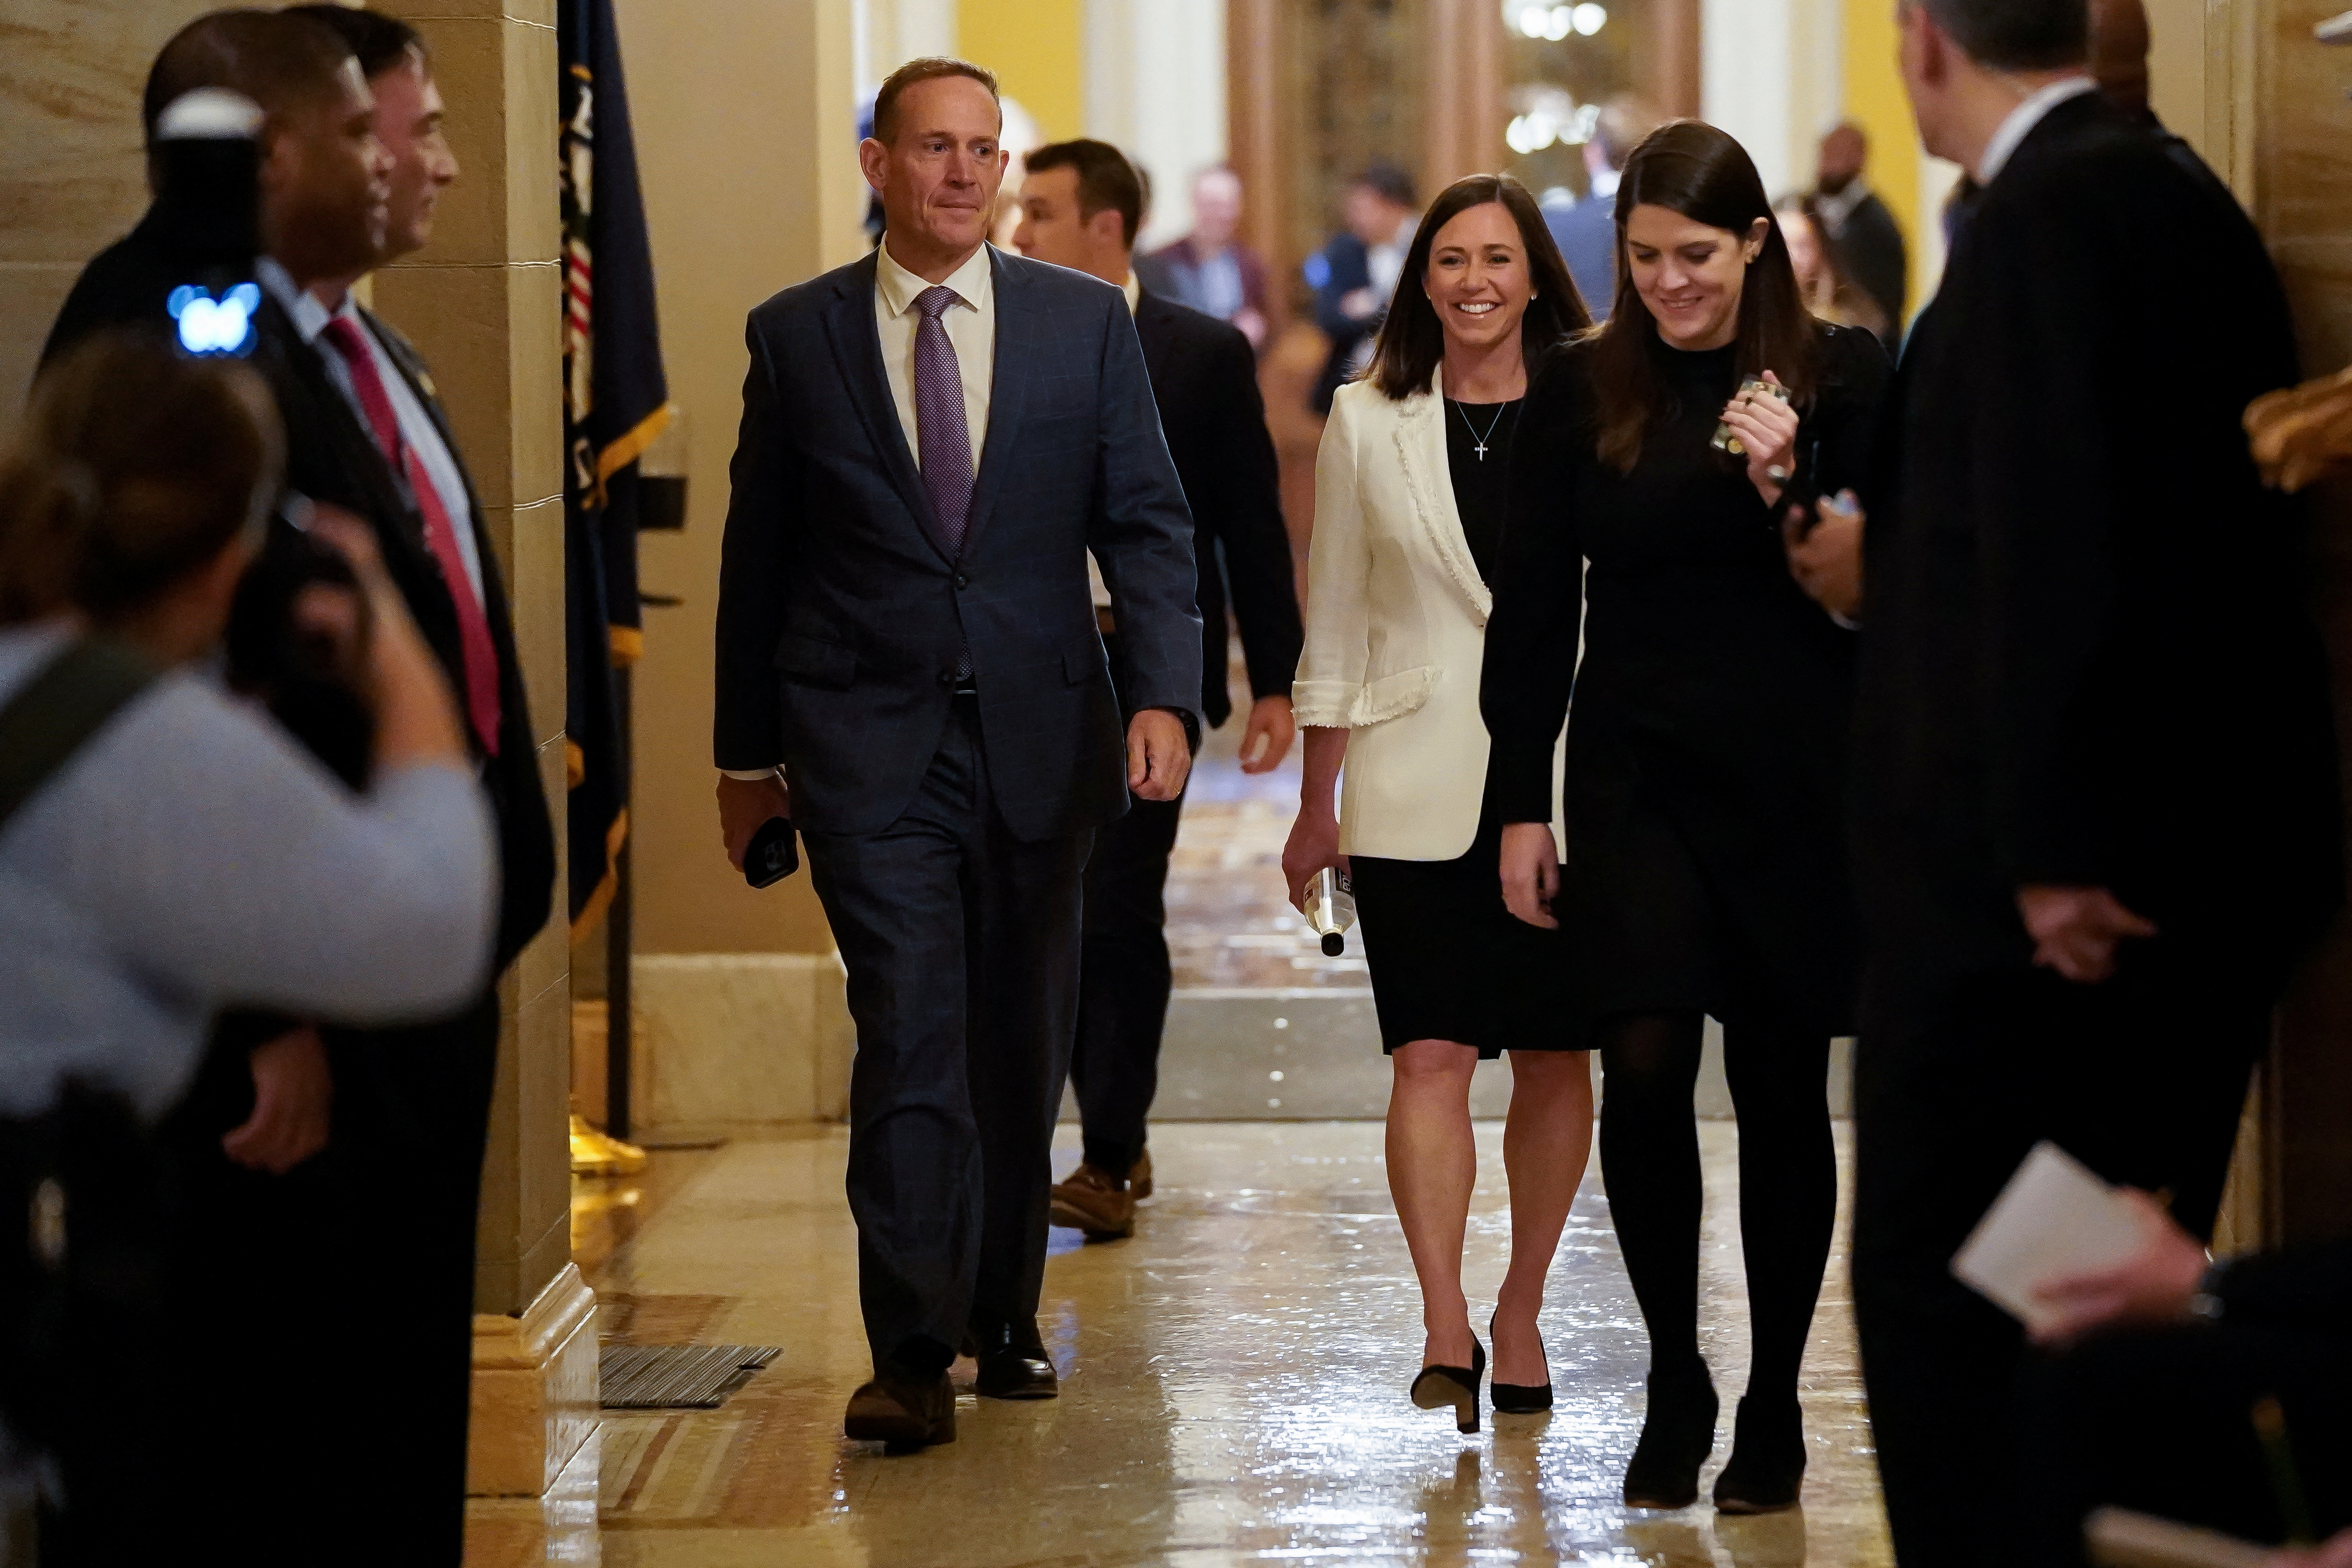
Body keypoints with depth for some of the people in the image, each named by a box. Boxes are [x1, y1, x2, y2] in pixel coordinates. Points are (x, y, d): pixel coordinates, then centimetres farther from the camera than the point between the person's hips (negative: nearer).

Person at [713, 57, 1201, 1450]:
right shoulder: (797, 336, 3)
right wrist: (747, 753, 9)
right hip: (868, 741, -2)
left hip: (1040, 733, 2)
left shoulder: (1087, 321, 4)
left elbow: (1148, 523, 1)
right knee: (909, 1034, -11)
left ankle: (1006, 1318, 25)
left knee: (1024, 1042, 11)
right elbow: (758, 556, 8)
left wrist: (1164, 695, -14)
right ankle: (913, 1357, -11)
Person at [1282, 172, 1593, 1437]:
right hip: (1419, 781, 0)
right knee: (1432, 1055, -11)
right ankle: (1444, 1330, -14)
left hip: (1571, 775, 1)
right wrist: (1315, 805, 9)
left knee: (1553, 1056, 6)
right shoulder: (1366, 425, 5)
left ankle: (1521, 1310, 20)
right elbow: (1336, 623, 9)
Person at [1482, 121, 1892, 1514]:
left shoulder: (1846, 377, -1)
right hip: (1638, 780, 1)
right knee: (1645, 1066, -11)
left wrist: (1791, 483, -19)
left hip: (1798, 784, -1)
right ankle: (1675, 1380, 6)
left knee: (1784, 1090, 4)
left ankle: (1775, 1402, 16)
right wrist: (1524, 802, 3)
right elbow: (1533, 616, 7)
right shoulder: (1582, 396, 3)